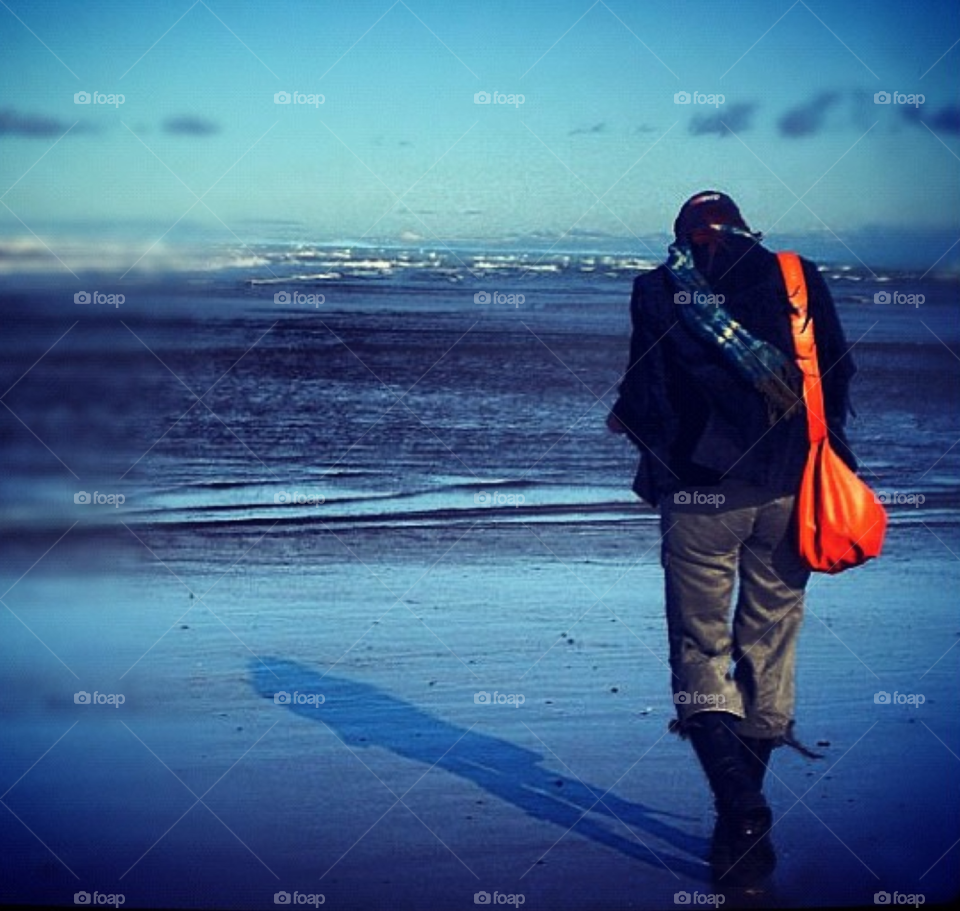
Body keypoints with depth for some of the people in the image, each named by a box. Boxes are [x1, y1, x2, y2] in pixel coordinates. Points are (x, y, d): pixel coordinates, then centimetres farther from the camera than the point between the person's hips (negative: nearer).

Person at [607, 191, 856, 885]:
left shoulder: (659, 289, 2)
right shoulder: (799, 277, 7)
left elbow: (646, 394, -3)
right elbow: (839, 376, 6)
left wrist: (632, 424, 20)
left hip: (700, 493, -2)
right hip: (786, 492, 2)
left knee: (701, 649, 4)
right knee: (769, 648, 13)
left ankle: (740, 809, -14)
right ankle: (747, 819, 21)